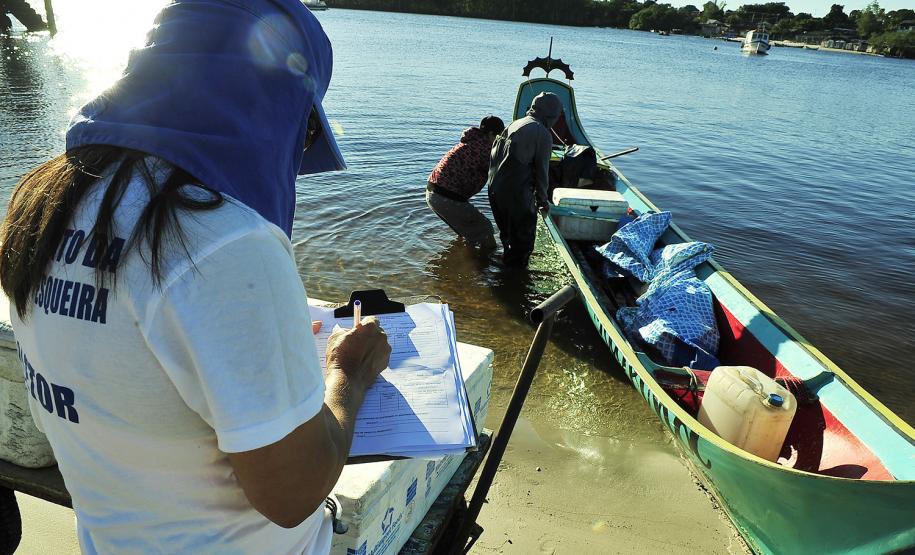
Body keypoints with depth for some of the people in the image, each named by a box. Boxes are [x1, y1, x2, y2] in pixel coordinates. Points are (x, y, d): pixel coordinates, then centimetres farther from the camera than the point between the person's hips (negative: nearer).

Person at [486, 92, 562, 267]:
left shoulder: (515, 124, 15)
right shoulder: (543, 134, -8)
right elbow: (542, 170, -5)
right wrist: (542, 200, 7)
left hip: (494, 187, 8)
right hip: (517, 193, -8)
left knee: (507, 234, 24)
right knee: (524, 235, 6)